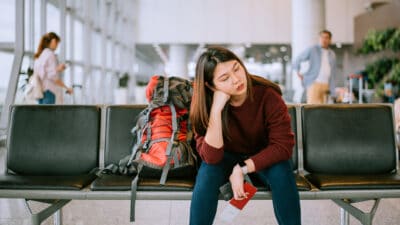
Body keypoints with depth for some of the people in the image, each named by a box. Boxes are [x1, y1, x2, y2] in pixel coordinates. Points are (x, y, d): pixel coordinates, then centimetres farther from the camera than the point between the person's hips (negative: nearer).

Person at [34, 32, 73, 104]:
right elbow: (52, 76, -16)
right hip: (48, 90, -9)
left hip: (40, 90, 9)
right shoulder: (50, 54, -9)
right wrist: (66, 87, -11)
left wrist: (58, 69, 16)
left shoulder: (39, 55, 17)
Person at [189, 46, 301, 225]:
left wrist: (243, 169, -29)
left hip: (263, 157, 0)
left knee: (281, 171, -31)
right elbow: (211, 157, -30)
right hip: (227, 157, 0)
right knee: (208, 171, -30)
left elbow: (283, 146, -23)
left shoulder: (267, 95, -26)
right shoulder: (205, 104, -23)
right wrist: (216, 110, -39)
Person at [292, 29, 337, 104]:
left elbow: (333, 72, 19)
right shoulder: (312, 50, 2)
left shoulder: (332, 54, 17)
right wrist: (298, 73, -1)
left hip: (326, 85, 5)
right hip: (314, 83, -5)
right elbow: (297, 60, 7)